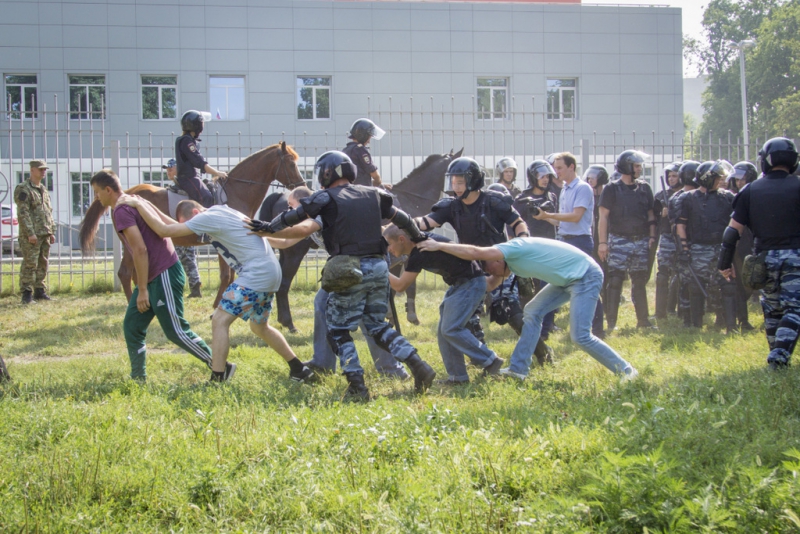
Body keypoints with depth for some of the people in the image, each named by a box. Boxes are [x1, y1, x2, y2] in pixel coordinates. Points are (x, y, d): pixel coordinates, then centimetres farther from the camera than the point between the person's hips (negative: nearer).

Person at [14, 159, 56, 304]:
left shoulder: (43, 189, 19)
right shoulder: (23, 189, -7)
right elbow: (22, 213, -14)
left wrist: (52, 232, 16)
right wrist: (30, 233, -20)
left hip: (45, 234, 8)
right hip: (31, 235, -8)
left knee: (43, 264, 9)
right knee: (29, 264, -8)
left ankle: (40, 291, 15)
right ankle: (27, 293, -6)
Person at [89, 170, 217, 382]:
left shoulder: (121, 211, -15)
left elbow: (140, 250, -21)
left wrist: (142, 290, -18)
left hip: (163, 276, -10)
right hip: (154, 277, 10)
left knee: (175, 331, -6)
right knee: (131, 327, 11)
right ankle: (138, 379, 16)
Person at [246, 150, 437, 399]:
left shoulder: (327, 199, -3)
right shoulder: (373, 195, 13)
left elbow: (295, 217, -11)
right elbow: (401, 218, 22)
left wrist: (269, 228, 3)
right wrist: (418, 237, 38)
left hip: (351, 273, -6)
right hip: (379, 267, 6)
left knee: (338, 330, 9)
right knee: (378, 325, 19)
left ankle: (357, 386, 1)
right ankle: (418, 365, 5)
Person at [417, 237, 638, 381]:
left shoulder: (513, 248, -21)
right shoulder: (510, 261, 7)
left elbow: (474, 253, -31)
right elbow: (493, 283, 17)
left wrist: (438, 245, -26)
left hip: (586, 276, -10)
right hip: (570, 277, 10)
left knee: (580, 335, -12)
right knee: (533, 312, 6)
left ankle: (626, 371, 0)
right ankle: (518, 368, 8)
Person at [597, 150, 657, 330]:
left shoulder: (644, 188, 10)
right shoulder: (612, 189, -3)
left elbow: (650, 214, 15)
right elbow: (603, 216, -5)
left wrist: (652, 236, 5)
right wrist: (603, 242, -10)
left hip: (641, 241, 4)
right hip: (619, 241, -4)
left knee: (640, 281, 9)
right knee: (615, 280, -5)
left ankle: (643, 320, 16)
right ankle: (611, 322, -1)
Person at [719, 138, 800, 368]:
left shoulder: (751, 190, 3)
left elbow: (733, 230, 2)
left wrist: (725, 262, 8)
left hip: (765, 257, 3)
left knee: (772, 309, 17)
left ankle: (777, 354, 24)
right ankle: (781, 354, -18)